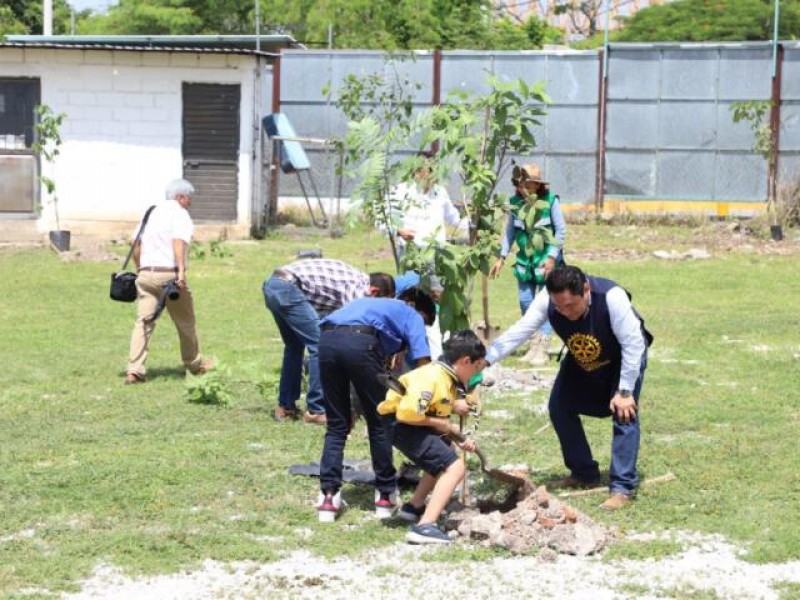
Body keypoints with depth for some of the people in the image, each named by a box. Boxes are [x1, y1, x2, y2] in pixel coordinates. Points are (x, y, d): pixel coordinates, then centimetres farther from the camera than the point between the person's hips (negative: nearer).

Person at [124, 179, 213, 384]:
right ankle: (194, 364, 29)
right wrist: (181, 271, -30)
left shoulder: (151, 213, 16)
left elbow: (136, 246, 18)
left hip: (146, 274, 5)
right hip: (169, 274, -5)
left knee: (143, 321, 0)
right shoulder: (180, 214, -5)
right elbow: (179, 242, -21)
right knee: (185, 321, 13)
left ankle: (134, 370, -12)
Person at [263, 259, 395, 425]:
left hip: (271, 286, 10)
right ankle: (316, 410, -3)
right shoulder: (359, 287, -6)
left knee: (294, 346, 23)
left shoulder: (353, 278, 21)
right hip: (288, 288, -10)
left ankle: (285, 406, 28)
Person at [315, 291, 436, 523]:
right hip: (360, 342, -5)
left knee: (336, 426, 16)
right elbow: (423, 364, 11)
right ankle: (386, 495, 21)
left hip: (326, 339, 5)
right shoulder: (412, 316, 24)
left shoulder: (378, 304, 41)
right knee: (380, 423, 12)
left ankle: (328, 496, 8)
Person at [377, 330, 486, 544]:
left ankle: (414, 506, 42)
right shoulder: (433, 377, -22)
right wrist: (438, 422, -17)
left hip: (416, 424, 11)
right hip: (402, 423, -11)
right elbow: (408, 412, -32)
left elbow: (439, 416, 17)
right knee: (455, 468, -18)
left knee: (445, 456, 33)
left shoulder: (448, 378, 10)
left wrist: (459, 440, 3)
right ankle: (424, 526, -26)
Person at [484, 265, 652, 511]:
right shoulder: (546, 301, -30)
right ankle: (583, 473, 18)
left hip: (625, 356, -5)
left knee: (624, 413, -19)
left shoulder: (612, 297, -41)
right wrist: (485, 360, -43)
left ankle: (622, 487, -13)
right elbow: (518, 331, -31)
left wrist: (625, 391, -30)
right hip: (581, 360, 5)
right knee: (560, 407, 2)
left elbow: (633, 344, -34)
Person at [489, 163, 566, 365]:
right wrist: (501, 258, 7)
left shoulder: (550, 201, -12)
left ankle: (543, 350, 0)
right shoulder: (516, 202, -1)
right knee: (525, 303, 6)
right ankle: (533, 347, 17)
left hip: (546, 260, -5)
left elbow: (561, 231, -7)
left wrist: (552, 257, -13)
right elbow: (509, 231, 10)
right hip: (524, 260, 5)